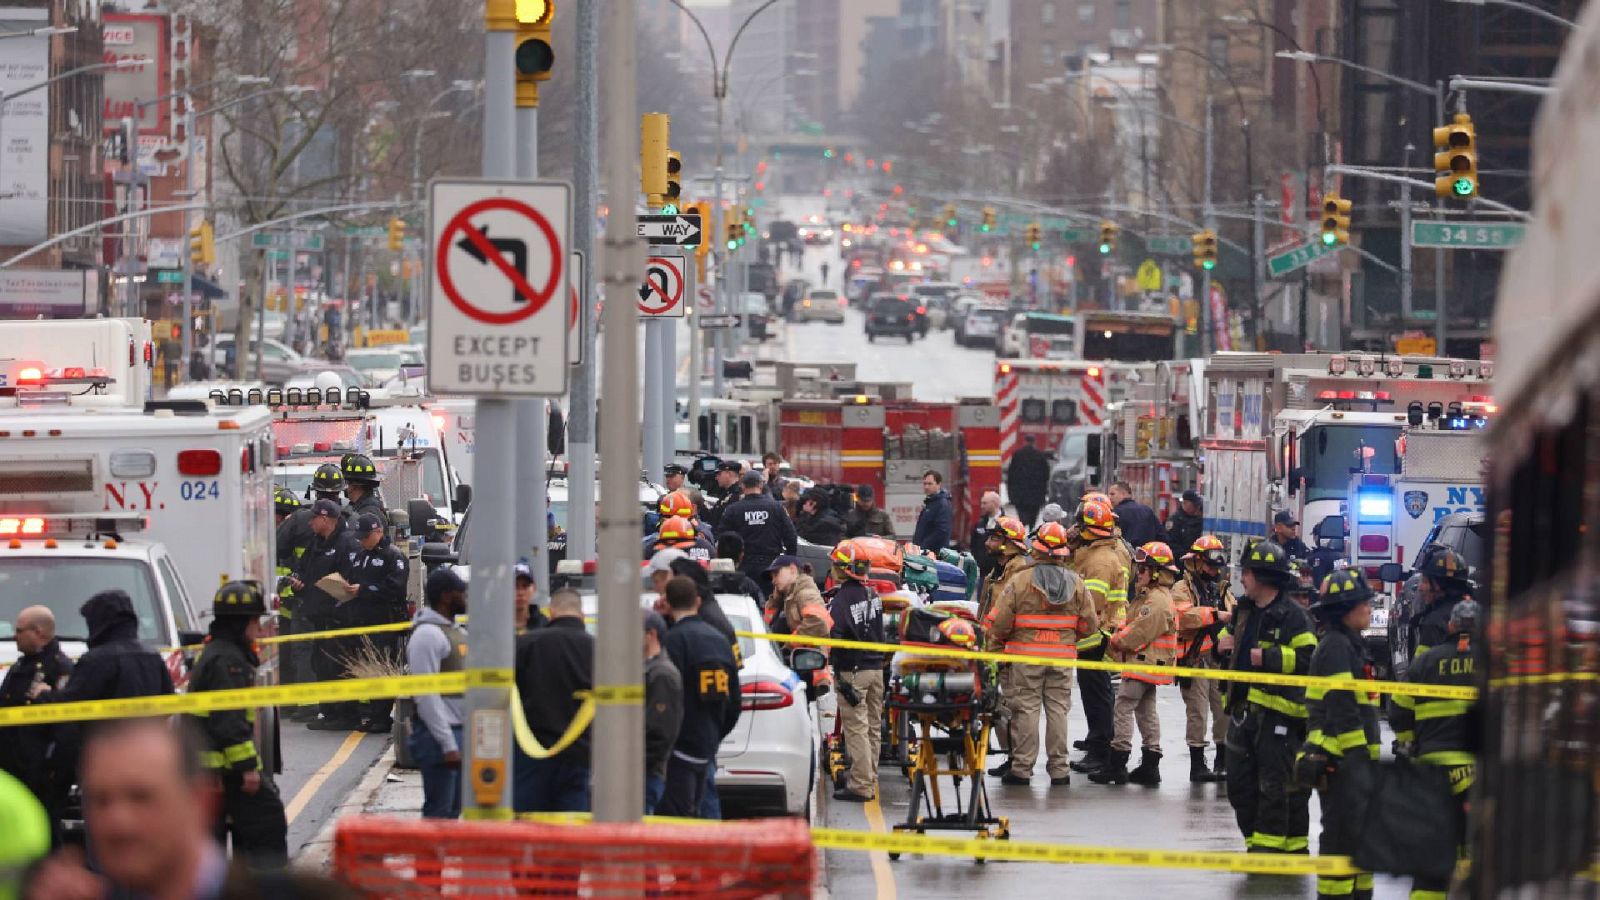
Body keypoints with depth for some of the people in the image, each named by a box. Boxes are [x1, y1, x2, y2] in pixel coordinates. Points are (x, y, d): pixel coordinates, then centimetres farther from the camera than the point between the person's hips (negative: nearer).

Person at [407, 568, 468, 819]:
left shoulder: (457, 631, 16)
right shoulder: (427, 634, -14)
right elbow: (427, 695, -20)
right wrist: (448, 744, -22)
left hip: (459, 731, 9)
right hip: (439, 735, -9)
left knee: (453, 810, 12)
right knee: (439, 812, -9)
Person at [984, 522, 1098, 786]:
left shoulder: (1020, 581, -9)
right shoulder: (1076, 584, 1)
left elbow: (998, 622, -10)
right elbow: (1089, 625, 5)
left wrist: (994, 649, 4)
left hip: (1026, 656, -3)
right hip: (1062, 657, 3)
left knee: (1025, 709, 2)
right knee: (1058, 709, 8)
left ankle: (1022, 768, 3)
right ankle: (1059, 769, 9)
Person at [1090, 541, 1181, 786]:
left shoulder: (1156, 601, -19)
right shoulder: (1149, 596, 16)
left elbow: (1139, 632, -23)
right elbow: (1134, 625, 18)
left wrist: (1115, 641, -9)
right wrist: (1117, 639, 1)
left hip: (1144, 664, -11)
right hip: (1149, 666, 11)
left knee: (1123, 709, -9)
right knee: (1146, 711, 14)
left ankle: (1117, 763, -9)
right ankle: (1150, 764, 18)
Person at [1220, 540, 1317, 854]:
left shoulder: (1292, 616, -10)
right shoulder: (1244, 611, 16)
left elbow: (1308, 659, -18)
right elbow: (1230, 637, 33)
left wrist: (1268, 657, -21)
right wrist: (1223, 644, 9)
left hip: (1277, 713, -9)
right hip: (1245, 708, 9)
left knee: (1274, 784, -7)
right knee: (1240, 782, 11)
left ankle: (1269, 842, -3)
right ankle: (1254, 838, 20)